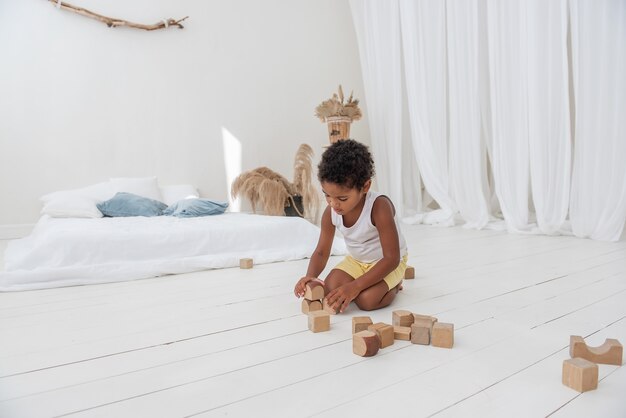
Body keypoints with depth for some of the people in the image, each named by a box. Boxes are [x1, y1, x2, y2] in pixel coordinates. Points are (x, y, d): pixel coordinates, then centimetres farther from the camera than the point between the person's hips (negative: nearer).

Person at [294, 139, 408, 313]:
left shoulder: (379, 207, -34)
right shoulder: (330, 212, -17)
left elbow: (392, 258, -31)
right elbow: (321, 252, -7)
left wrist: (355, 286, -38)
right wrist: (311, 276, -31)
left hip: (387, 262, -4)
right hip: (356, 260, 5)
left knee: (367, 300, -28)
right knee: (331, 288, -21)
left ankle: (394, 284, 4)